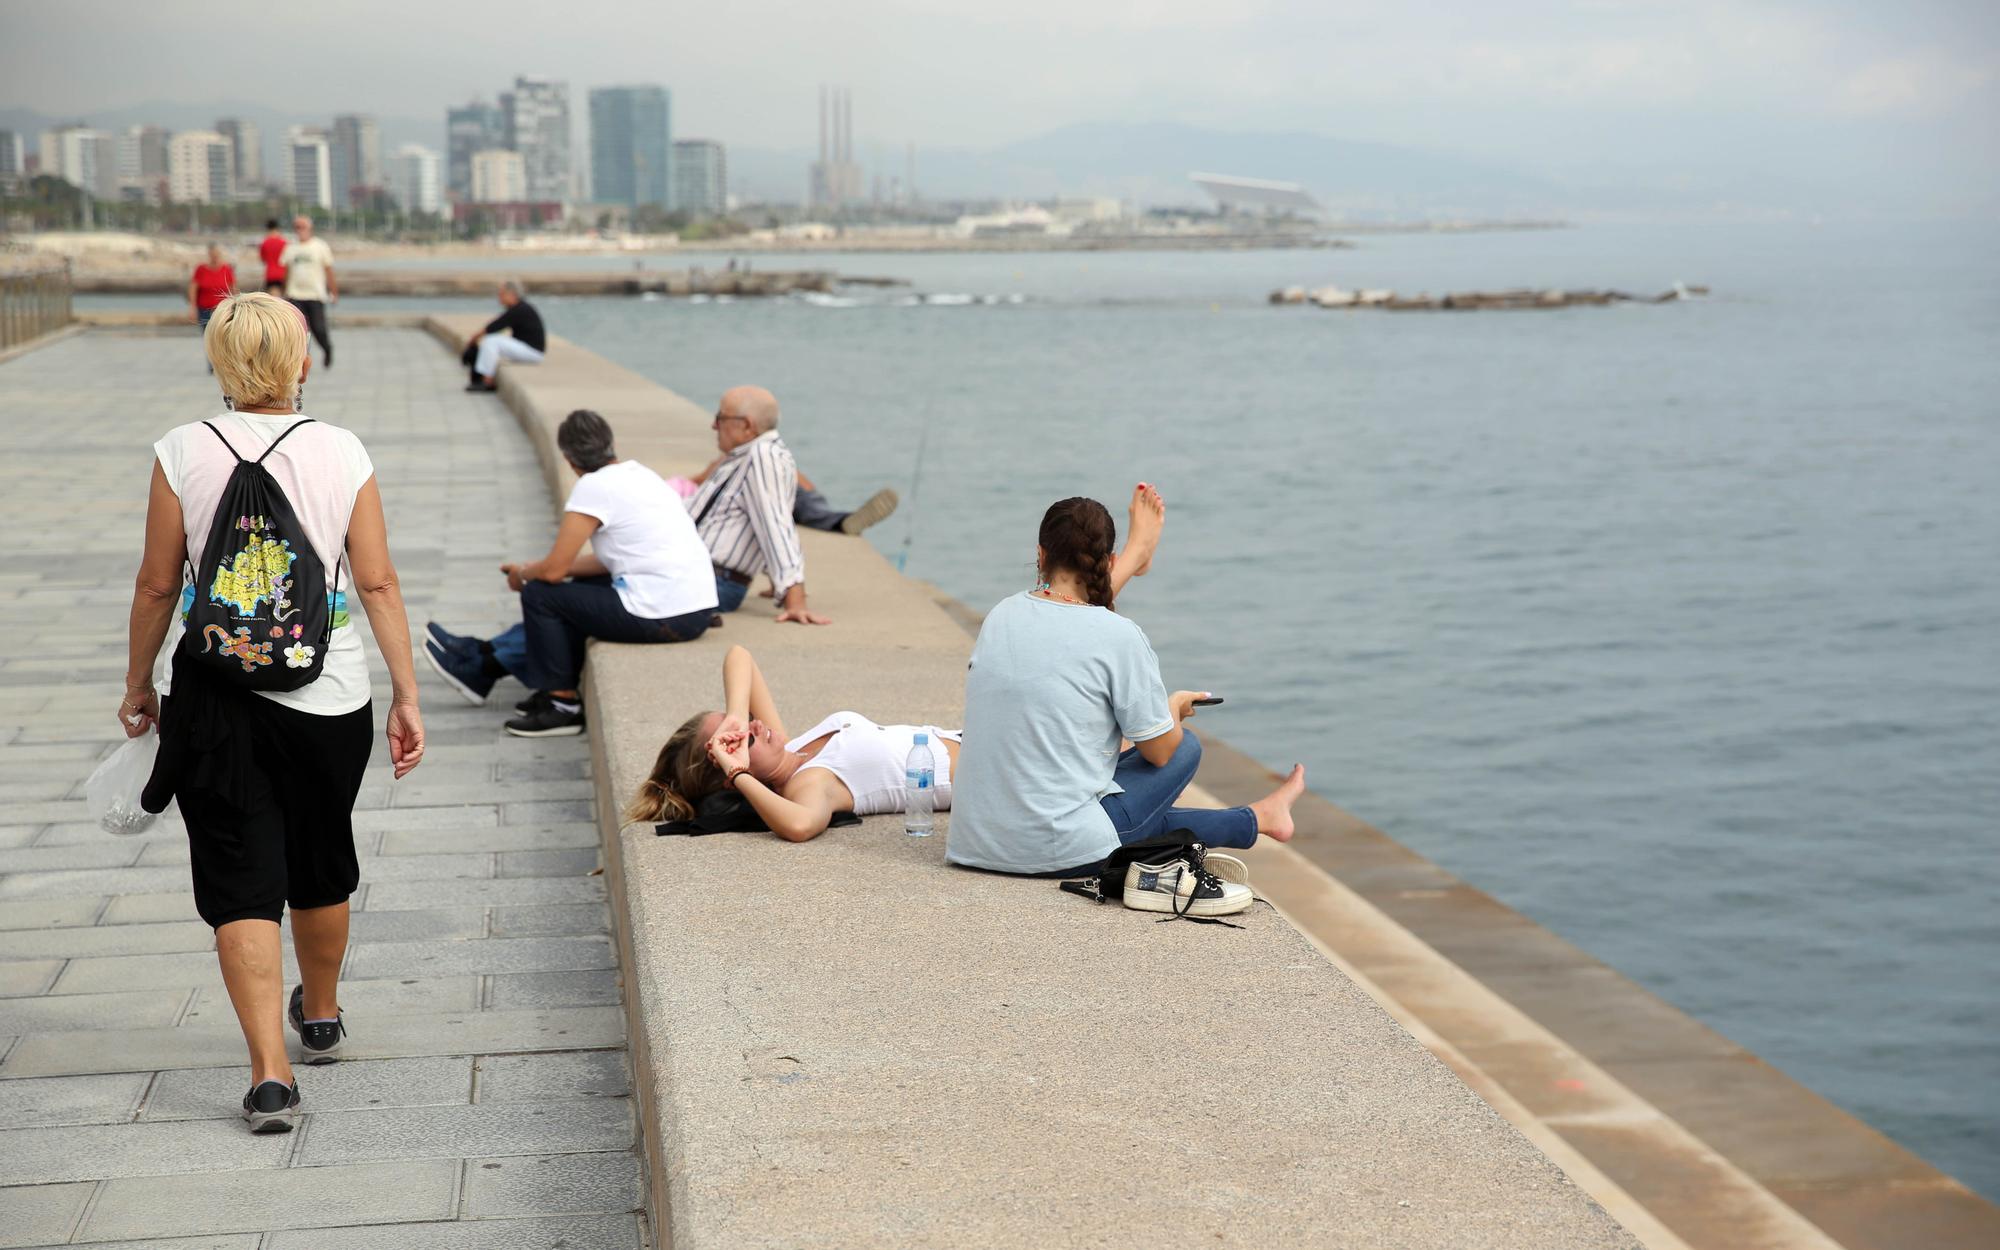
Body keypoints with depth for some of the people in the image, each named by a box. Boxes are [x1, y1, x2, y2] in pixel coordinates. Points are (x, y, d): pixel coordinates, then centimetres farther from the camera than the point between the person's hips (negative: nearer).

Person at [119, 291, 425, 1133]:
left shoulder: (182, 452, -6)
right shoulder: (341, 453, -4)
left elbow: (156, 585, -1)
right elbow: (378, 584, -5)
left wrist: (139, 683, 13)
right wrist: (406, 695, 1)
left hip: (218, 695, -1)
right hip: (329, 695, 2)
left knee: (242, 884, 2)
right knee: (320, 866, 21)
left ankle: (270, 1072, -9)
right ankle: (320, 1019, 42)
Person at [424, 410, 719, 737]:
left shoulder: (594, 486, -10)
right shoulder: (639, 474, 16)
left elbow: (554, 570, -9)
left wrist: (523, 574, 14)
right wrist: (536, 568, 24)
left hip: (663, 618, -9)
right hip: (699, 608, 9)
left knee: (539, 594, 3)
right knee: (579, 589, 27)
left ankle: (562, 705, 11)